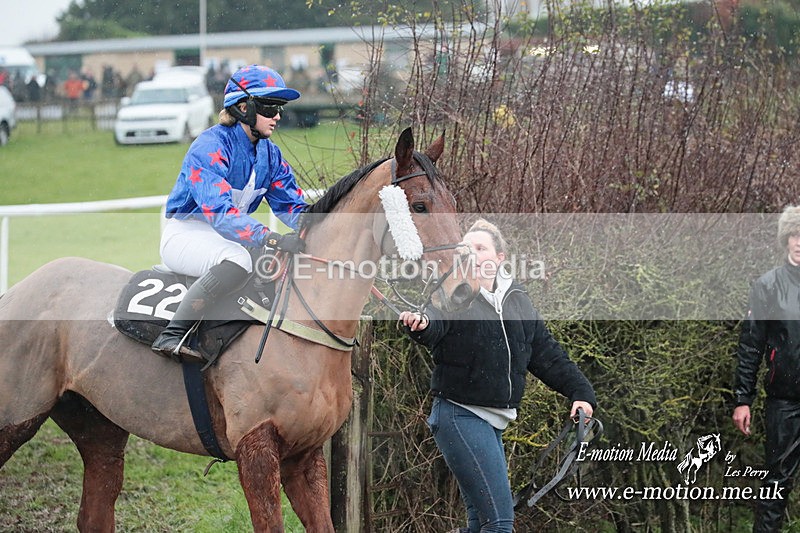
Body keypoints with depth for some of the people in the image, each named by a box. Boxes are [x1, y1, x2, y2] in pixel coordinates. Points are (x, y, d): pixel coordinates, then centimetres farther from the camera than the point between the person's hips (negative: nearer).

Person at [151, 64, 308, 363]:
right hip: (186, 234, -9)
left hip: (228, 235, 9)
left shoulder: (269, 153, 6)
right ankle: (171, 336, -39)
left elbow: (292, 206, 5)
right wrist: (271, 238, -44)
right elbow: (219, 211, -33)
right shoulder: (211, 147, -21)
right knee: (237, 259, -39)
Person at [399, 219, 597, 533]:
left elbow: (547, 354, 15)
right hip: (461, 415, -7)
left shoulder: (517, 301, 12)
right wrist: (420, 325, -51)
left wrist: (579, 391, 6)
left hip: (493, 421, 7)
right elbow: (435, 323, -28)